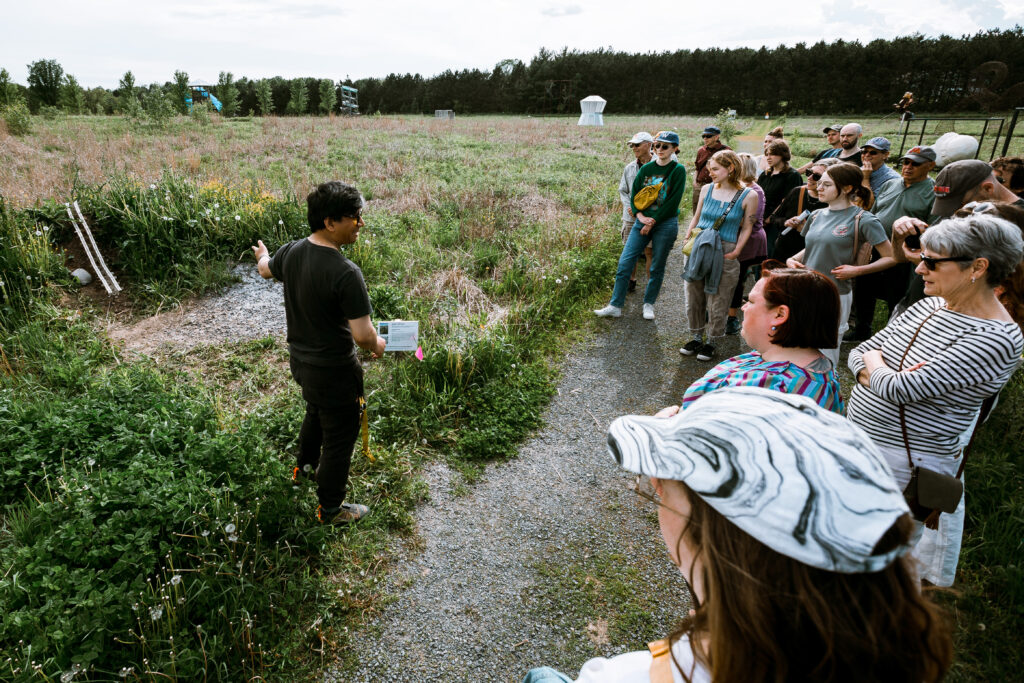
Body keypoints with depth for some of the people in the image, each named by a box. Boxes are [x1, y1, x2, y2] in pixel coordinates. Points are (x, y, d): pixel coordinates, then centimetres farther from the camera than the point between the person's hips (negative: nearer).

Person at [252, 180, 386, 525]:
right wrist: (376, 344, -6)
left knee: (316, 413, 34)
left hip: (299, 359, 8)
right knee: (339, 437, 12)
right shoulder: (346, 273, -31)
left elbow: (266, 269, 17)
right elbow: (362, 334, -29)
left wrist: (262, 255, 41)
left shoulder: (291, 252, -7)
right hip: (333, 371, -8)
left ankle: (305, 466, 59)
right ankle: (331, 509, 32)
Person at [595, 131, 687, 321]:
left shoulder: (678, 170, -3)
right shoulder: (646, 168, 8)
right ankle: (615, 306, 2)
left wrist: (653, 221, -11)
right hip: (642, 221, 4)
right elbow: (634, 195, 8)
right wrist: (640, 216, -9)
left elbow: (673, 201, -9)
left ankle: (649, 305, 22)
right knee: (624, 263, -4)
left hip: (665, 223, -3)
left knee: (657, 267, 6)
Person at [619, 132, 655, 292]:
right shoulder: (629, 168, 6)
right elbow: (623, 190, 13)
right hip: (631, 217, 4)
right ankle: (631, 280, 26)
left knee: (650, 252, 3)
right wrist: (629, 207, -5)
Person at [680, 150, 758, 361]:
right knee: (694, 298, 10)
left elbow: (746, 228, 0)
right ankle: (696, 338, 27)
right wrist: (687, 237, 2)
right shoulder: (707, 190, 7)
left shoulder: (748, 195, -4)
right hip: (698, 250, 4)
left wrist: (735, 251, -10)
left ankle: (711, 342, 20)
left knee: (717, 302, 4)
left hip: (724, 254, -4)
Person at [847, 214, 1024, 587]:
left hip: (905, 460, -8)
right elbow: (858, 354, 6)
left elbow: (897, 390, -27)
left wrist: (875, 362, -6)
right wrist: (879, 374, -16)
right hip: (857, 435, 8)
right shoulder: (928, 306, 3)